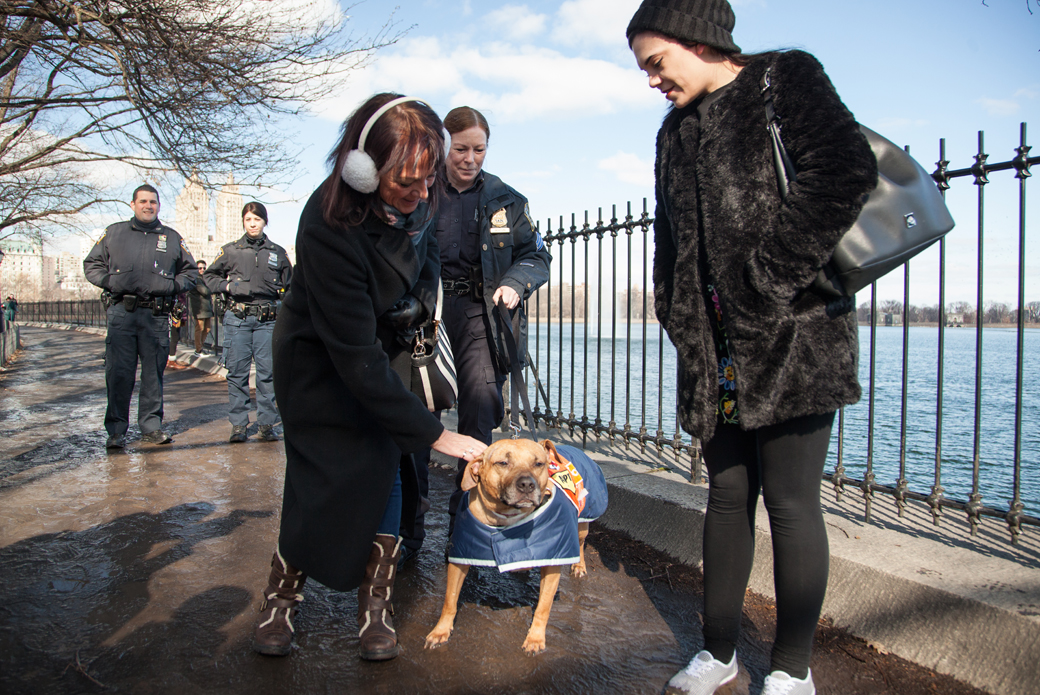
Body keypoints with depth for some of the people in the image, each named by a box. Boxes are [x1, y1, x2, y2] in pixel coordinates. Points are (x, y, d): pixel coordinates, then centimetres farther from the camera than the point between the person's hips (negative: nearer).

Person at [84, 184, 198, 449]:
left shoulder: (172, 238, 15)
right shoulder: (114, 233, 13)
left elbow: (190, 272, 20)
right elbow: (91, 264, 17)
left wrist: (173, 285, 2)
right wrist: (108, 281, -1)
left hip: (157, 315, 1)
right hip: (121, 311, -1)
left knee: (154, 372, 5)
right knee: (118, 372, -4)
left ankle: (151, 425, 13)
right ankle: (116, 430, 3)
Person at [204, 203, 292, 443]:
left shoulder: (278, 252, 12)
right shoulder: (231, 251, 9)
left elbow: (289, 285, 21)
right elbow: (209, 276, 15)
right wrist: (228, 286, -3)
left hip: (267, 319, 0)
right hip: (237, 317, 0)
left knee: (267, 372, -2)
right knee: (237, 371, 0)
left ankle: (266, 423, 6)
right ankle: (238, 425, 7)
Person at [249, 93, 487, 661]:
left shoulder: (413, 200, -19)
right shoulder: (329, 228, -37)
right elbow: (357, 360, -36)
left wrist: (422, 302, -2)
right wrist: (433, 433, -34)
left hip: (386, 343, 5)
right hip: (321, 359, -5)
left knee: (386, 472, -1)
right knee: (327, 485, -5)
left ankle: (376, 608, 12)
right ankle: (279, 601, 20)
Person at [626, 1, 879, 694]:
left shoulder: (785, 78, 1)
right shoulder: (676, 131, 20)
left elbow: (846, 171, -15)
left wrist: (769, 276, -16)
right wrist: (682, 318, 9)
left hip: (794, 332, -6)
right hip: (717, 345, 6)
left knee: (790, 501, -1)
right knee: (728, 493, 11)